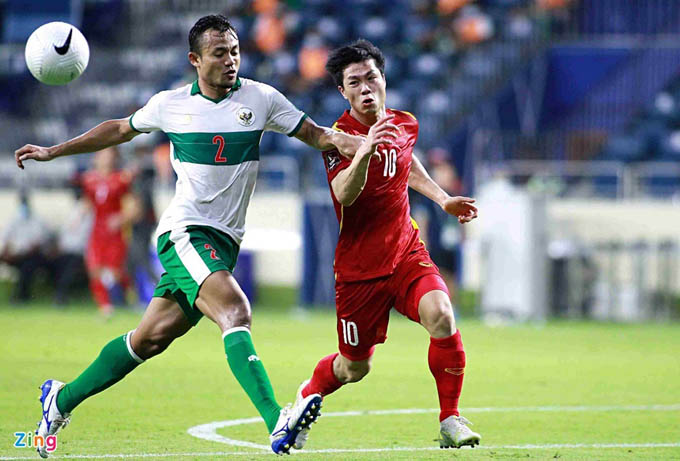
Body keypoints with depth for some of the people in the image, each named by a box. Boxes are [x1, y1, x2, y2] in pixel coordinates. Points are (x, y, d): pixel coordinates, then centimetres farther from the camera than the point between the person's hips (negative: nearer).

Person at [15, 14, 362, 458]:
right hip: (184, 232, -3)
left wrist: (363, 144, -13)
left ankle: (62, 399, 26)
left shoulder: (261, 98, 4)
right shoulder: (170, 105, 4)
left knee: (153, 336, 7)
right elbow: (120, 130, 21)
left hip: (223, 240, 3)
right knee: (235, 311, -27)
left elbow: (315, 134, 7)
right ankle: (276, 422, -41)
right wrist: (53, 152, 24)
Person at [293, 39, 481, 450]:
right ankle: (303, 402, 40)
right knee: (355, 366, 7)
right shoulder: (339, 136, -15)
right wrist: (364, 152, -51)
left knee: (441, 316, -25)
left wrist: (443, 199, 21)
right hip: (359, 266, -3)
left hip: (407, 252, 3)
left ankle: (450, 421, -13)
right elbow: (344, 193, -34)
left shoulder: (405, 124, 3)